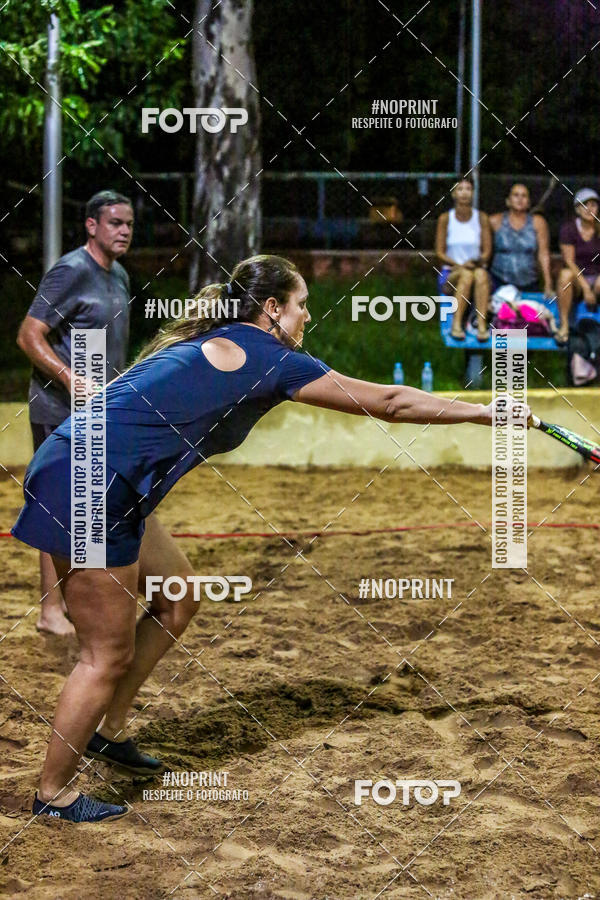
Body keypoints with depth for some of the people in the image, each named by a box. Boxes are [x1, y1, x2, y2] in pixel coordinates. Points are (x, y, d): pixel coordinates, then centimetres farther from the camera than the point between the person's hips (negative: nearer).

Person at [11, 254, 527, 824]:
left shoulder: (214, 344, 15)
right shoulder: (271, 360, -9)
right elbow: (388, 402, -3)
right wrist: (484, 411, 6)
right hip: (86, 487, -10)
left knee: (177, 598, 21)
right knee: (109, 655, 0)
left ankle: (109, 731, 32)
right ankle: (53, 794, 13)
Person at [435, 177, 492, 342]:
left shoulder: (481, 218, 6)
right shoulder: (445, 219, 3)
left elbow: (487, 251, 5)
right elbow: (439, 252, 1)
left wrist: (480, 260, -18)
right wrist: (459, 265, -14)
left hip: (478, 268, 1)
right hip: (452, 273, -1)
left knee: (480, 274, -35)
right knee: (466, 274, -35)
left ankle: (482, 325, -46)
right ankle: (456, 325, -42)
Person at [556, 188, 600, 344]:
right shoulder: (568, 229, -6)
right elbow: (569, 262, -11)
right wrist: (585, 288, -20)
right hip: (576, 280, 0)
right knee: (565, 274, -36)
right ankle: (564, 326, -31)